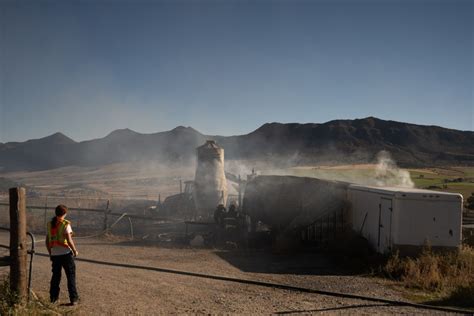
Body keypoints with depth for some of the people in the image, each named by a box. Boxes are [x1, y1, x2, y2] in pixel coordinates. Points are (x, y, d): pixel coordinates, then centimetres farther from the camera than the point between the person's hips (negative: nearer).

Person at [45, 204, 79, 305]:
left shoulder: (50, 224, 6)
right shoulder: (66, 224, -12)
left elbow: (47, 241, 11)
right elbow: (69, 240, -19)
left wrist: (50, 253, 22)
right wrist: (75, 251, -5)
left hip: (54, 254, 5)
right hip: (66, 254, -5)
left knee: (56, 275, 20)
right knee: (71, 276, 4)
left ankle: (53, 297, 25)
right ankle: (73, 298, 5)